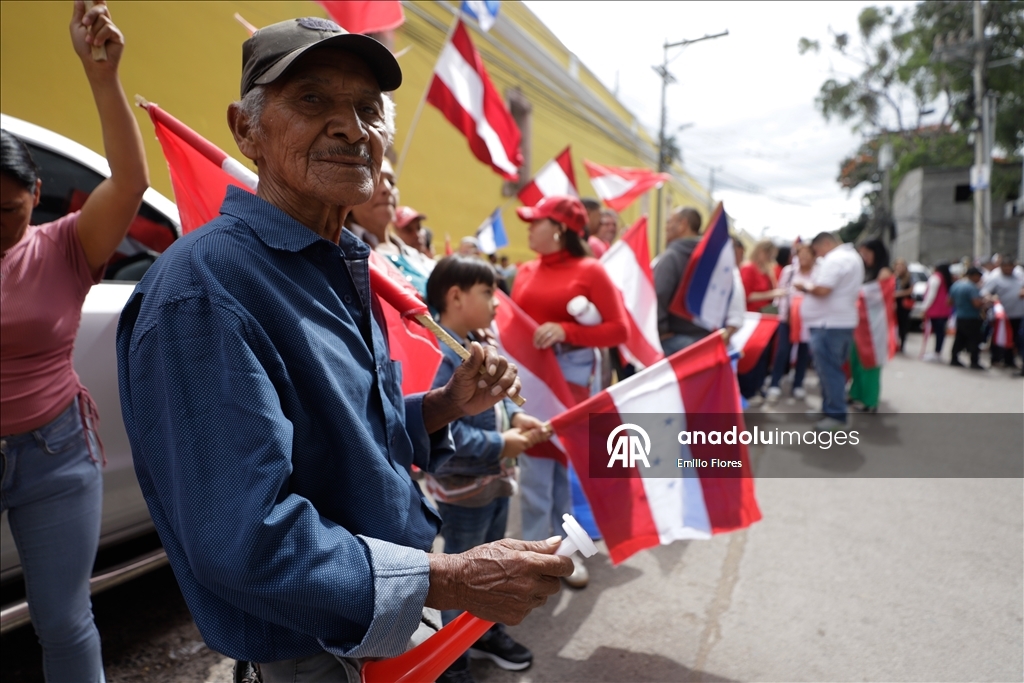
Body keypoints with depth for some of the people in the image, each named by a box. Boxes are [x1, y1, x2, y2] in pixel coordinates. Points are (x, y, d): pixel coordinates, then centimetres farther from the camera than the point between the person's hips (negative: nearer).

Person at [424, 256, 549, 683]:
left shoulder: (479, 346, 4)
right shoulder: (440, 356, -27)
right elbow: (443, 428, -33)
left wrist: (516, 417, -4)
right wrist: (499, 445, -25)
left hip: (495, 478, 9)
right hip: (461, 486, -9)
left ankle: (488, 633, 47)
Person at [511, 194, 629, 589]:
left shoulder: (590, 271, -5)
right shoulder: (526, 272, 9)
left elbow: (619, 330, -8)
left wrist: (565, 331, -18)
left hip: (573, 378, -3)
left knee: (571, 465, 8)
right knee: (534, 469, 4)